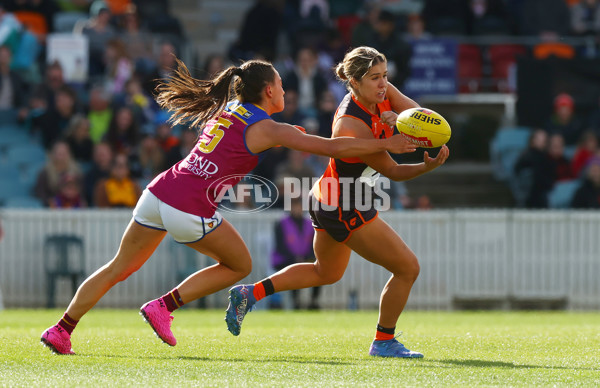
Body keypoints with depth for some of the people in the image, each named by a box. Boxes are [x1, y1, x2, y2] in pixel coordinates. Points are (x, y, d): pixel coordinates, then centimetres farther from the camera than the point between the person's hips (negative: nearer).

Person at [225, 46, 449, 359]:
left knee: (326, 272, 30)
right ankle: (383, 342, 16)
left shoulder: (383, 93, -7)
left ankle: (250, 293, 26)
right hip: (347, 210, -10)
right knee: (408, 268, 0)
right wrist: (428, 166, -38)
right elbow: (394, 172, -22)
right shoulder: (351, 127, -30)